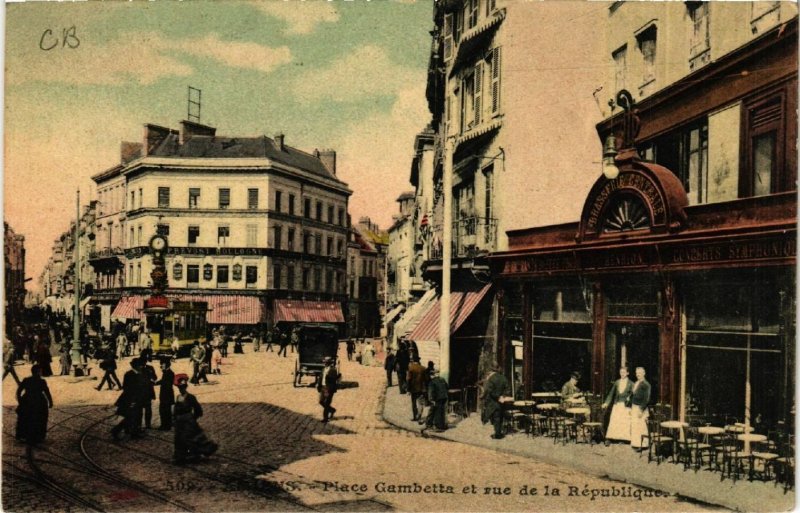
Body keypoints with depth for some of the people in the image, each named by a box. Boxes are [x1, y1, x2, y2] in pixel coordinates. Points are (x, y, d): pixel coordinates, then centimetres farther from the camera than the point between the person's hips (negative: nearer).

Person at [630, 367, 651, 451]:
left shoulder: (645, 384, -11)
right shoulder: (635, 384, 14)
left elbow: (646, 399, -16)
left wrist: (641, 409, -19)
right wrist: (631, 407, 16)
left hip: (641, 408, -8)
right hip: (634, 407, 8)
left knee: (641, 427, -4)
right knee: (634, 427, 9)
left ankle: (643, 445, 1)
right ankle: (636, 444, 16)